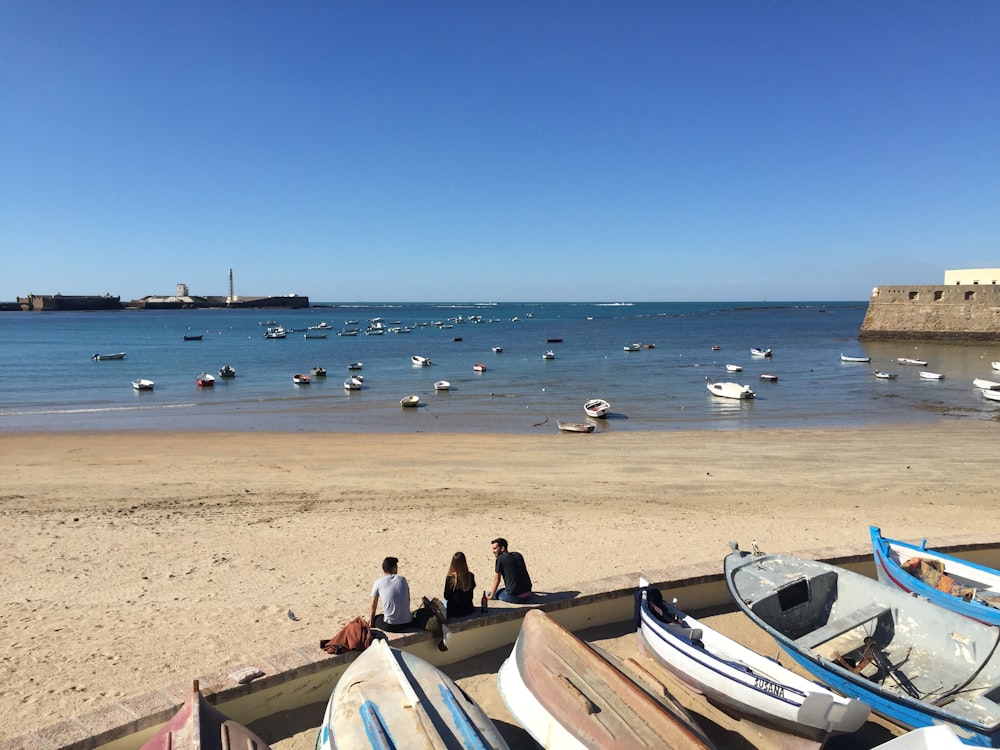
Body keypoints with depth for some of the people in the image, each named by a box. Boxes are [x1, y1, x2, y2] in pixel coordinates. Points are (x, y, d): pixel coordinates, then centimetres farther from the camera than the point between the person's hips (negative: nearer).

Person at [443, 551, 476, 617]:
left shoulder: (449, 578, -22)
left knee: (444, 602, 32)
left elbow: (446, 596, -10)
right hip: (468, 610, 2)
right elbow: (471, 596, 3)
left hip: (453, 612, -2)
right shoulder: (470, 576, -14)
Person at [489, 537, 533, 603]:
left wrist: (491, 596, 13)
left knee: (490, 593, 15)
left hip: (515, 596, -6)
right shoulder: (518, 555, 11)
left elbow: (497, 580, 0)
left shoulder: (500, 559, -7)